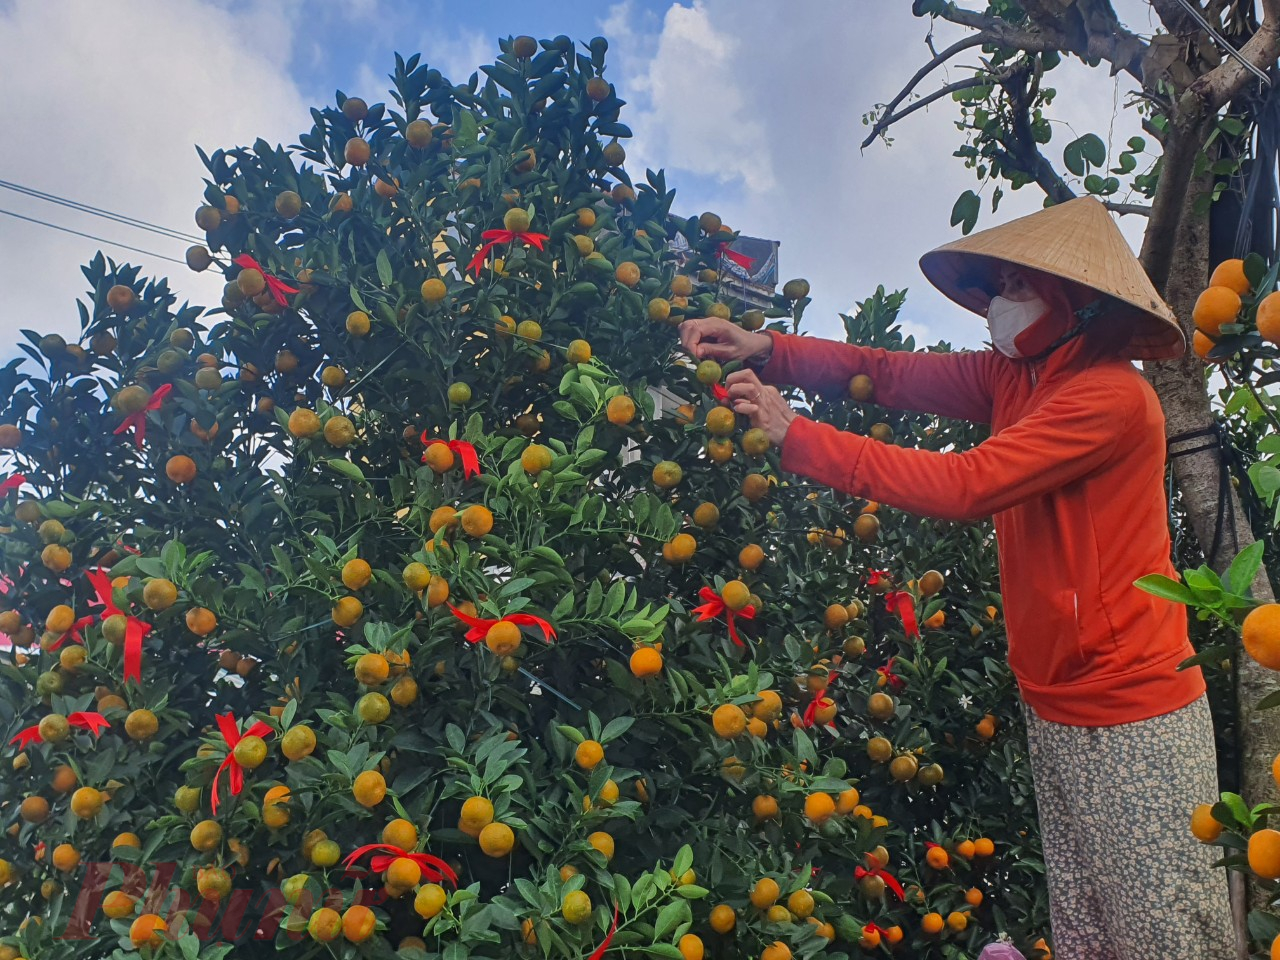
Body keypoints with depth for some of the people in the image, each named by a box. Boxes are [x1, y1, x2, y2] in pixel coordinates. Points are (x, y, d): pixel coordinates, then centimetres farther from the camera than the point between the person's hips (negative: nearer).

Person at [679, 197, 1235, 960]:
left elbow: (966, 485, -26)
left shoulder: (1112, 396, -19)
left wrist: (796, 435, -25)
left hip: (1135, 719, -8)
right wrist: (765, 350, -11)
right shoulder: (1017, 377, 6)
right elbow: (889, 374, 4)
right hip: (1055, 709, 8)